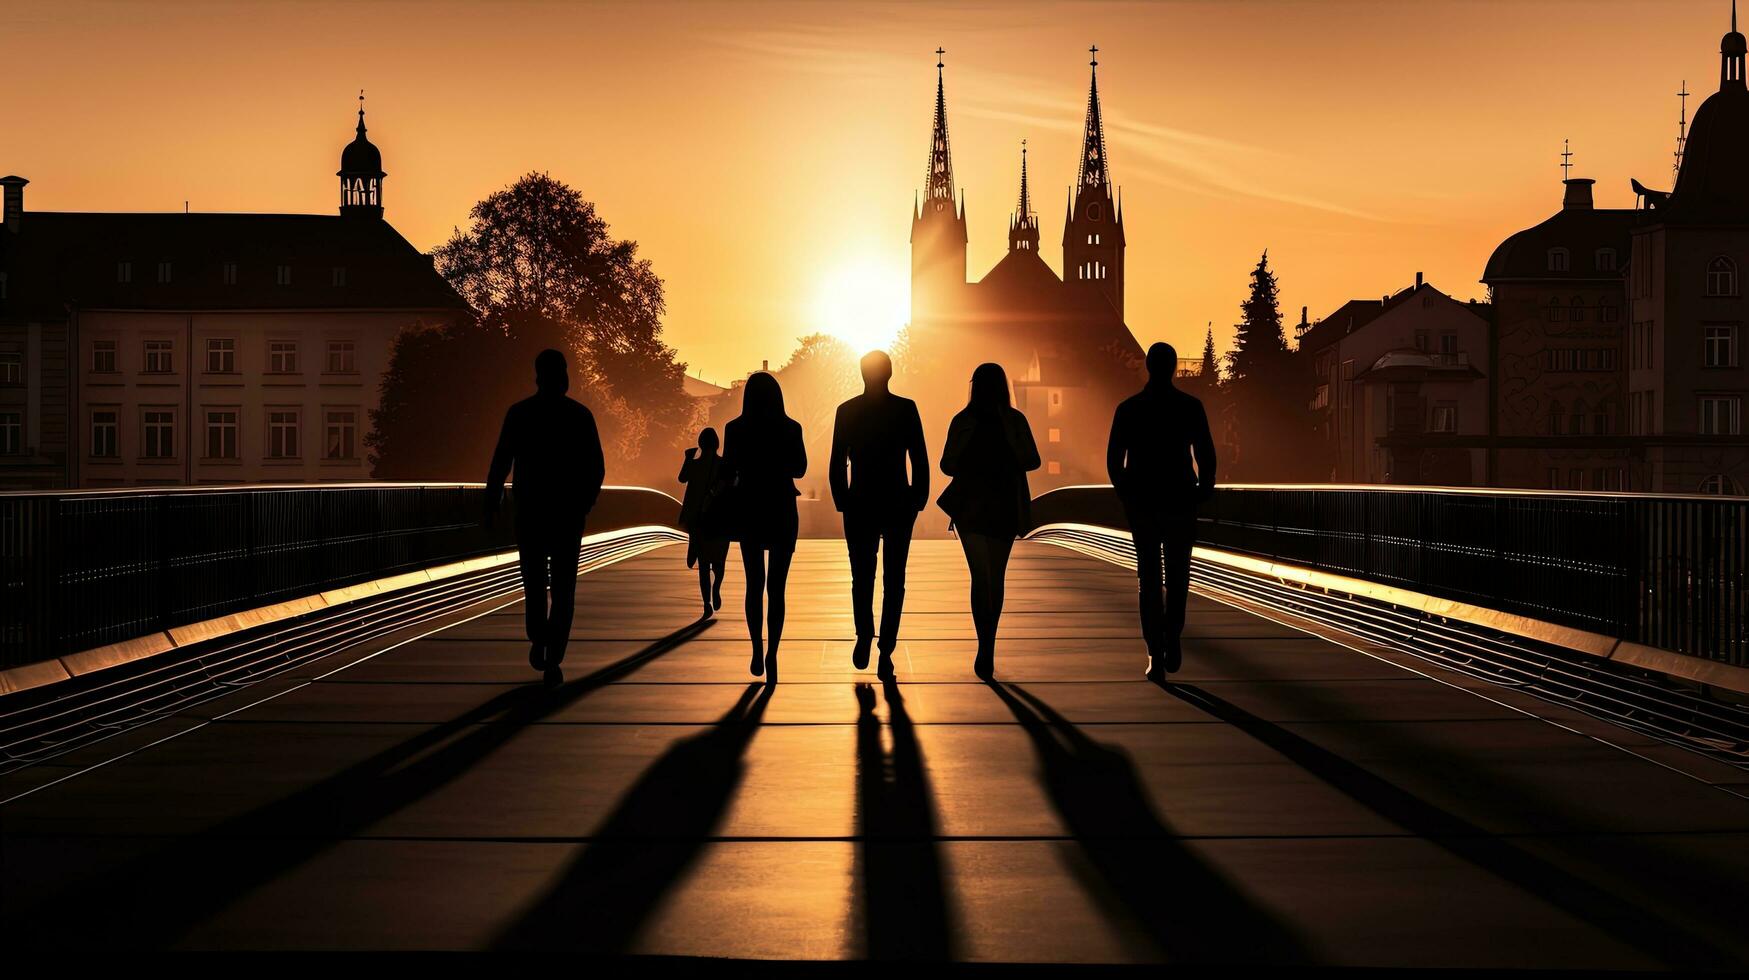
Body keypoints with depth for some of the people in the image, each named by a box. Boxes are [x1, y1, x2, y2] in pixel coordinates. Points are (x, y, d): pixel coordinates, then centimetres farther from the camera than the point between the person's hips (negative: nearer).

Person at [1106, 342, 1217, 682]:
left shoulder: (1128, 408, -1)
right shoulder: (1191, 406, -5)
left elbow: (1114, 460, -1)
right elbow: (1206, 456, -7)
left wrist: (1126, 494, 13)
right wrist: (1204, 490, 8)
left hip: (1141, 502, 1)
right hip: (1179, 501, -1)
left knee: (1149, 578, 5)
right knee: (1177, 575, 16)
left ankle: (1156, 656, -1)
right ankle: (1172, 639, 2)